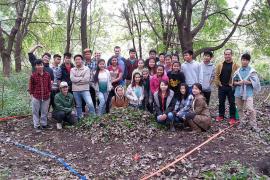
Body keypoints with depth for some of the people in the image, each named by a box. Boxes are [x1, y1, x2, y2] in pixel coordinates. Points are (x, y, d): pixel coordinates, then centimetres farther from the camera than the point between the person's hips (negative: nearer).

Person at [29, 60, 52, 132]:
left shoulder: (47, 74, -1)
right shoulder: (33, 75, -7)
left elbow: (49, 84, 8)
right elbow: (31, 86, -1)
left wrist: (49, 93, 7)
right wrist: (31, 94, -2)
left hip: (46, 97, 2)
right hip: (36, 97, -2)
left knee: (44, 111, 12)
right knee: (35, 112, 7)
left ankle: (44, 124, 26)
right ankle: (37, 125, 18)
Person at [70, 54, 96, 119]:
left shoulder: (86, 68, 0)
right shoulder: (72, 70, 9)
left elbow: (86, 79, -13)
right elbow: (72, 79, -7)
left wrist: (77, 79, -6)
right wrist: (82, 78, -8)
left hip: (85, 89, -3)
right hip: (75, 90, 3)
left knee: (90, 103, -16)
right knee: (78, 106, 12)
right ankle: (79, 119, 23)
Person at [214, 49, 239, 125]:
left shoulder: (235, 65, -3)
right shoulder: (220, 65, 5)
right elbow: (216, 75, 7)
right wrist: (218, 84, 0)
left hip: (231, 87, -3)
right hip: (221, 87, 3)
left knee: (232, 103, 4)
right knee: (221, 102, 11)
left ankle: (232, 117, 14)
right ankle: (221, 115, 25)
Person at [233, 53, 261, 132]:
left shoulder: (252, 71, -4)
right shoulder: (238, 71, 5)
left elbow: (255, 82, -5)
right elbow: (233, 81, 8)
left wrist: (248, 82, -19)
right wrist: (238, 83, -11)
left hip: (248, 93, -4)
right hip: (238, 92, 4)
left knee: (250, 109, -11)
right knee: (240, 108, 13)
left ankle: (254, 125, 1)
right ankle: (242, 122, 28)